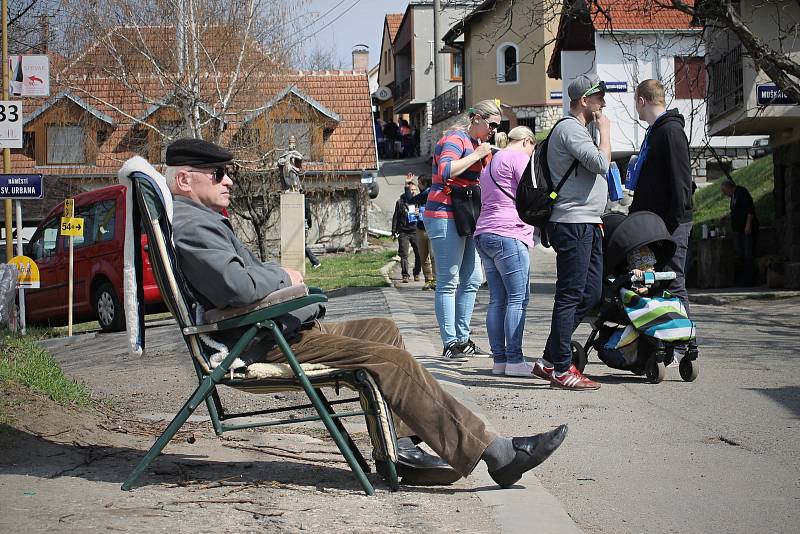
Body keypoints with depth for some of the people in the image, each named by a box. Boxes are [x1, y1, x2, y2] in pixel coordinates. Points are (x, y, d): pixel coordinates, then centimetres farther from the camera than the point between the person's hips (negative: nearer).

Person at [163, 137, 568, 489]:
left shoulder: (200, 219, 20)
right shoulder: (190, 225, -15)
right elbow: (237, 286, -29)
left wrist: (274, 274, 5)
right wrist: (282, 276, -9)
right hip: (264, 344, -12)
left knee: (384, 331, 17)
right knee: (394, 361, -18)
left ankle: (398, 447, 4)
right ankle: (497, 455, -17)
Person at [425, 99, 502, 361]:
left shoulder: (475, 143, 20)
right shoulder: (455, 139, -10)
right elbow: (446, 170, -27)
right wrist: (477, 155, -19)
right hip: (445, 215, -10)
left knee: (472, 280, 11)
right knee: (448, 282, -8)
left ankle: (463, 340, 17)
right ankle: (450, 344, -7)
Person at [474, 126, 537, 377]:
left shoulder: (490, 164, 26)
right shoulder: (518, 157, -3)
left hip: (484, 234, 9)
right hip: (508, 234, -9)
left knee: (497, 300, 6)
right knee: (518, 299, -10)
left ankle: (499, 359, 3)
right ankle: (514, 360, -14)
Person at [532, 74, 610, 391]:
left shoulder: (584, 129, 23)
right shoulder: (570, 129, -11)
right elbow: (601, 163, -22)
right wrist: (605, 130, -6)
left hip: (587, 224, 11)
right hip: (573, 224, -11)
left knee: (591, 294, 10)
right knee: (570, 296, -9)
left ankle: (549, 361, 15)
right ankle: (561, 370, -7)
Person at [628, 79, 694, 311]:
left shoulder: (671, 131, -12)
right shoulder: (654, 131, 19)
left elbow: (680, 179, -18)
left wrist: (675, 219, -21)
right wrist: (636, 211, 21)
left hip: (671, 222, -10)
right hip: (653, 222, 10)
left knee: (673, 283, -8)